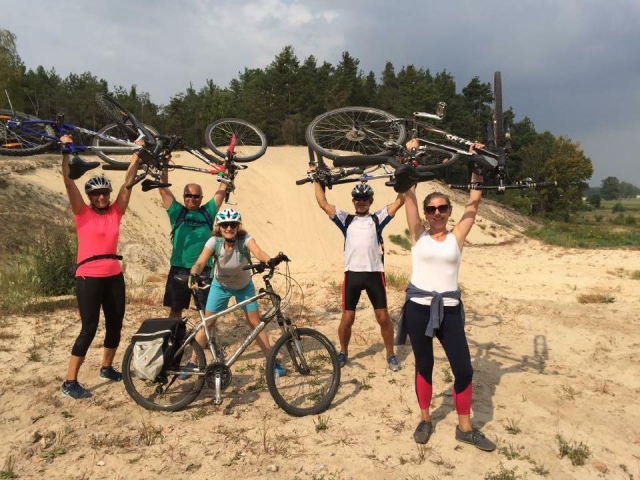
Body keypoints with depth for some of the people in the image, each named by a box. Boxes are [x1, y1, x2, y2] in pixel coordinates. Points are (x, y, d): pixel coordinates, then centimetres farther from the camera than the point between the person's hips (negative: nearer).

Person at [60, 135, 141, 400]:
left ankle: (107, 368, 34)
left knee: (115, 324, 13)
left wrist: (137, 156, 0)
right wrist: (66, 152, -19)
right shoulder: (82, 213, -2)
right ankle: (70, 381, 7)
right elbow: (69, 181, -12)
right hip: (89, 278, -5)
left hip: (114, 276, 5)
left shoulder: (116, 212, 6)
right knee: (89, 329, -5)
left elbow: (127, 183, 3)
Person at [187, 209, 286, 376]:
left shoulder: (245, 239, -29)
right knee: (207, 323, 3)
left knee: (255, 323, 0)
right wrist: (193, 277, -58)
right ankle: (192, 362, 19)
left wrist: (269, 261, -70)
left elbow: (257, 251, -49)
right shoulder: (214, 242, -26)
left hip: (244, 286, 0)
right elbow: (200, 263, -37)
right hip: (220, 286, 1)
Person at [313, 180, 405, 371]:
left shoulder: (377, 218, 9)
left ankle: (390, 354, 24)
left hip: (374, 274, 0)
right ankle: (343, 352, 28)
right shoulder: (346, 219, 11)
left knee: (383, 317, 6)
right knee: (347, 318, 6)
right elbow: (323, 204, 7)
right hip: (352, 274, 1)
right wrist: (317, 181, 7)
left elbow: (399, 201, 4)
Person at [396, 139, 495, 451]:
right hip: (418, 308, -1)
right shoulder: (418, 234, 1)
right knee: (423, 366, 13)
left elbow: (474, 202, 1)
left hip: (449, 309, 1)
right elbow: (409, 194, -5)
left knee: (464, 370, 3)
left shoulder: (456, 236, 4)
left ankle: (465, 428, 23)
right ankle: (425, 419, 32)